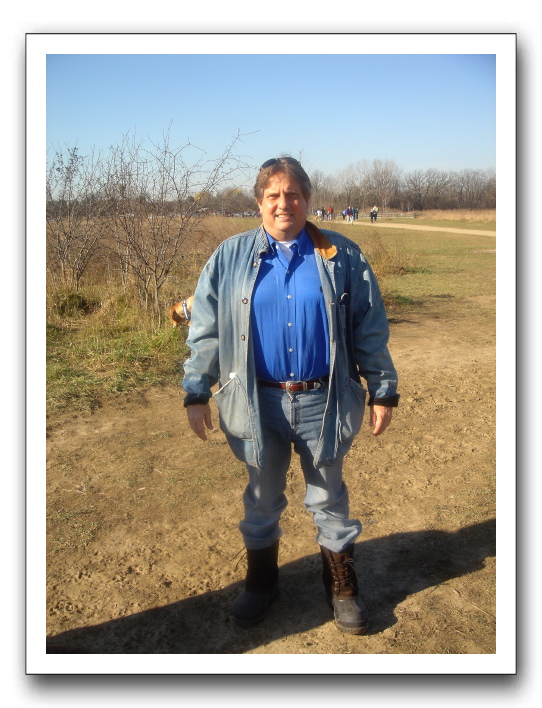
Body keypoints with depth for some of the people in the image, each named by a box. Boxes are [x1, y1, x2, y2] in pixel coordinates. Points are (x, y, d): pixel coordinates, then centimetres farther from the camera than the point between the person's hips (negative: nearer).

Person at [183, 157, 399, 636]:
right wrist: (196, 393, 1)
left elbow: (371, 331, 3)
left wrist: (383, 392, 3)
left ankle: (342, 587, 37)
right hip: (259, 402, 1)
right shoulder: (230, 258, 2)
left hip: (325, 402, 0)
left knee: (330, 498, 15)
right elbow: (205, 331, 3)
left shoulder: (343, 257, 0)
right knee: (262, 498, 17)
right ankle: (261, 583, 40)